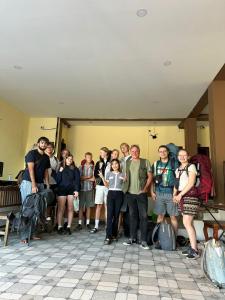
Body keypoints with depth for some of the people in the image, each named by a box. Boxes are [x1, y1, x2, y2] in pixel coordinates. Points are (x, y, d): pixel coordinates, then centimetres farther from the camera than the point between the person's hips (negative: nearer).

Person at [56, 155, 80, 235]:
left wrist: (76, 190, -6)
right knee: (61, 209, -2)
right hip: (62, 190, 0)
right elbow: (57, 180, 3)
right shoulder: (61, 168, 9)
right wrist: (60, 172, -8)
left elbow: (77, 180, 4)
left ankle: (68, 227, 8)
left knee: (70, 209, 0)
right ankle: (59, 227, 7)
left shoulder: (75, 169, 10)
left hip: (71, 190, 1)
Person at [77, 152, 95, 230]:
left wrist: (84, 178, -3)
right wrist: (88, 177, -4)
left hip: (90, 188, 0)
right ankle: (80, 223, 8)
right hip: (82, 188, 0)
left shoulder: (93, 167, 3)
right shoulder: (81, 166, 4)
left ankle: (87, 223, 15)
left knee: (88, 206, 6)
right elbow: (79, 177, -2)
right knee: (81, 206, 1)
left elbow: (93, 178, -1)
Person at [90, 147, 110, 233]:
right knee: (98, 206, 5)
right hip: (100, 186, 2)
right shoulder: (98, 163, 12)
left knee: (107, 206, 3)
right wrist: (102, 177, -11)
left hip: (108, 186, -2)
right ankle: (96, 226, 11)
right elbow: (95, 174, 4)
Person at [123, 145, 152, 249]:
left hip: (141, 193, -3)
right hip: (130, 193, 3)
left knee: (143, 216, 0)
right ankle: (132, 237, 24)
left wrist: (145, 188, -10)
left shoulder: (145, 162, -1)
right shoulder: (127, 163, 10)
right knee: (132, 215, 12)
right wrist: (126, 187, 2)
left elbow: (150, 176, -1)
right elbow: (125, 177, 14)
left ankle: (143, 240, 10)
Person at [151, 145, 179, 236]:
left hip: (171, 193, -2)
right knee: (160, 216, 9)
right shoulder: (156, 164, 9)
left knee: (173, 216, 3)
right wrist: (152, 192, 6)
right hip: (159, 193, 2)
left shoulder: (174, 163, -1)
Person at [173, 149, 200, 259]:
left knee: (187, 223, -10)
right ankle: (192, 246, 18)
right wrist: (174, 194, 1)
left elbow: (191, 183, -13)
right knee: (188, 223, 10)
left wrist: (180, 194, -13)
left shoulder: (191, 166, -5)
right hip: (181, 197, 7)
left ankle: (194, 250, -1)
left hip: (190, 195, -7)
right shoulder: (177, 169, 16)